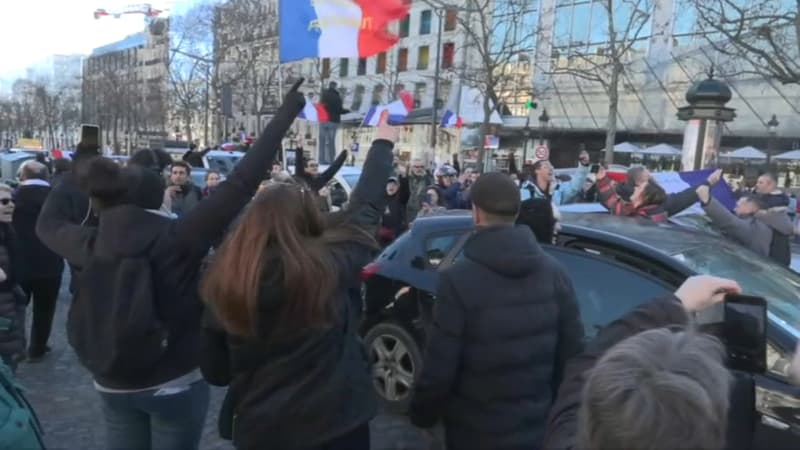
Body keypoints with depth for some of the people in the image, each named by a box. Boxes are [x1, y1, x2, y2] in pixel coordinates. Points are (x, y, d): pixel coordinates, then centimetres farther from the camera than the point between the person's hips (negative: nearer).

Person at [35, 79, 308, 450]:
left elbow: (47, 225, 16)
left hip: (114, 386, 4)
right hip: (176, 384, -4)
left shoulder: (92, 245, -7)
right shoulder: (174, 238, -20)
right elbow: (240, 184, -25)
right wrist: (285, 115, -23)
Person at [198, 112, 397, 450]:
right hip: (333, 423, -2)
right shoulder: (329, 265, -19)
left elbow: (215, 371, -2)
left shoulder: (225, 279, -10)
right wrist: (384, 143, 10)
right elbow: (365, 208, -3)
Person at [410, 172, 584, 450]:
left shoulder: (458, 279, -22)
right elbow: (571, 352, -2)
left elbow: (439, 366, -19)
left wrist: (422, 414, -1)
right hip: (538, 427, 4)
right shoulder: (554, 272, -8)